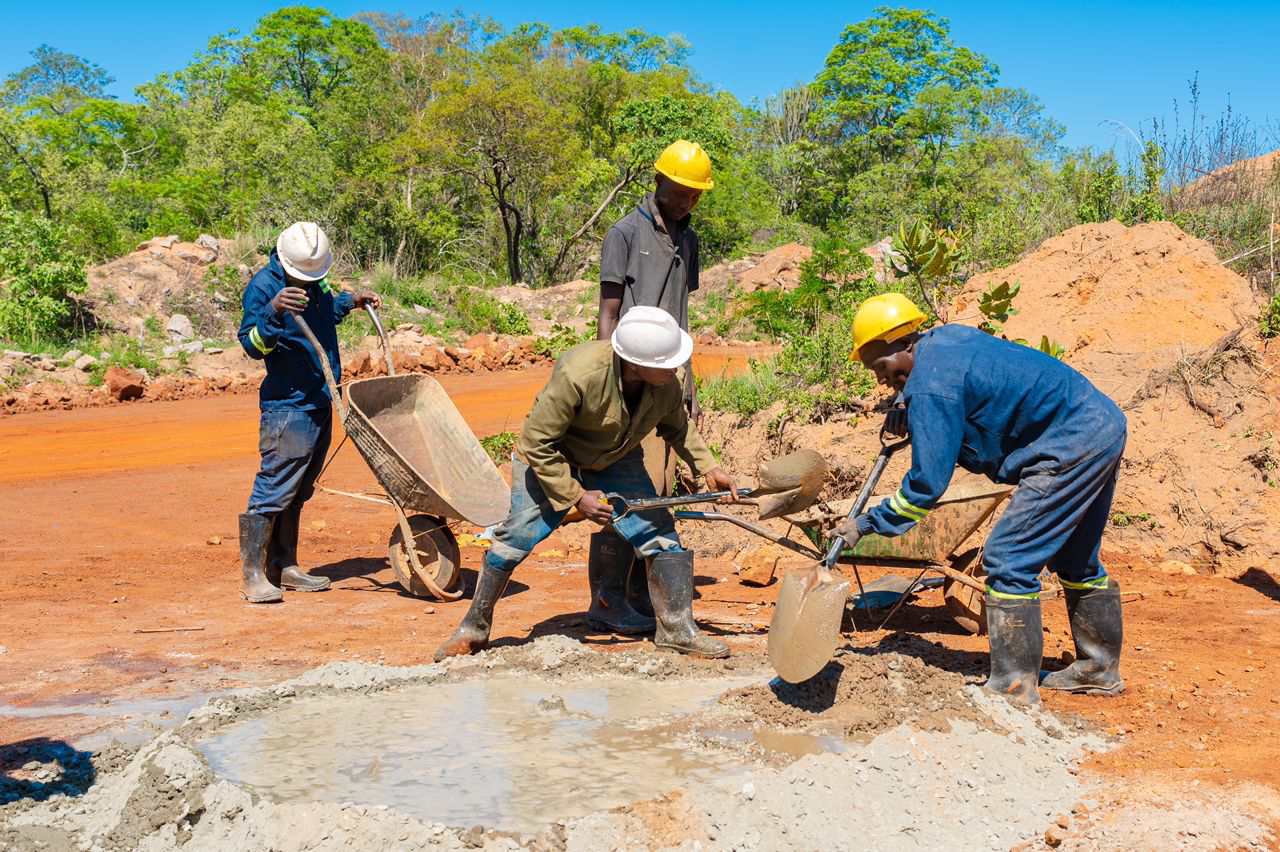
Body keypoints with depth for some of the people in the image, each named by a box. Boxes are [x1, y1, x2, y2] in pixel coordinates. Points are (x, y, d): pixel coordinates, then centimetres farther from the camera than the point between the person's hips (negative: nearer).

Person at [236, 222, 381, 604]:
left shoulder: (315, 279, 10)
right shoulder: (264, 285, -14)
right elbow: (252, 345, -23)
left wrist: (352, 300, 21)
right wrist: (272, 310, -37)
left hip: (320, 402, 9)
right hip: (287, 405, -8)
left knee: (298, 492, 13)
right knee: (273, 489, -8)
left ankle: (285, 566, 21)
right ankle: (253, 575, -2)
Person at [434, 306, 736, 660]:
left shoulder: (666, 385, -22)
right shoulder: (577, 375, -41)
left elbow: (677, 428, 4)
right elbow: (536, 443, -30)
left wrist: (708, 467, -5)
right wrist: (576, 497, -26)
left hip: (616, 461, 5)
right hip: (549, 459, -4)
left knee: (660, 534, -6)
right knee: (515, 537, -5)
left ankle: (677, 629, 8)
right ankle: (474, 628, 15)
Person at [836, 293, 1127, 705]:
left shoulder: (930, 386, -19)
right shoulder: (944, 339, 10)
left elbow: (927, 483, -18)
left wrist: (869, 523, -8)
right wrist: (912, 419, 15)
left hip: (1072, 446, -11)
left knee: (1008, 559, -8)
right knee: (1074, 558, 22)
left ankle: (1014, 687, -3)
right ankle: (1099, 669, 35)